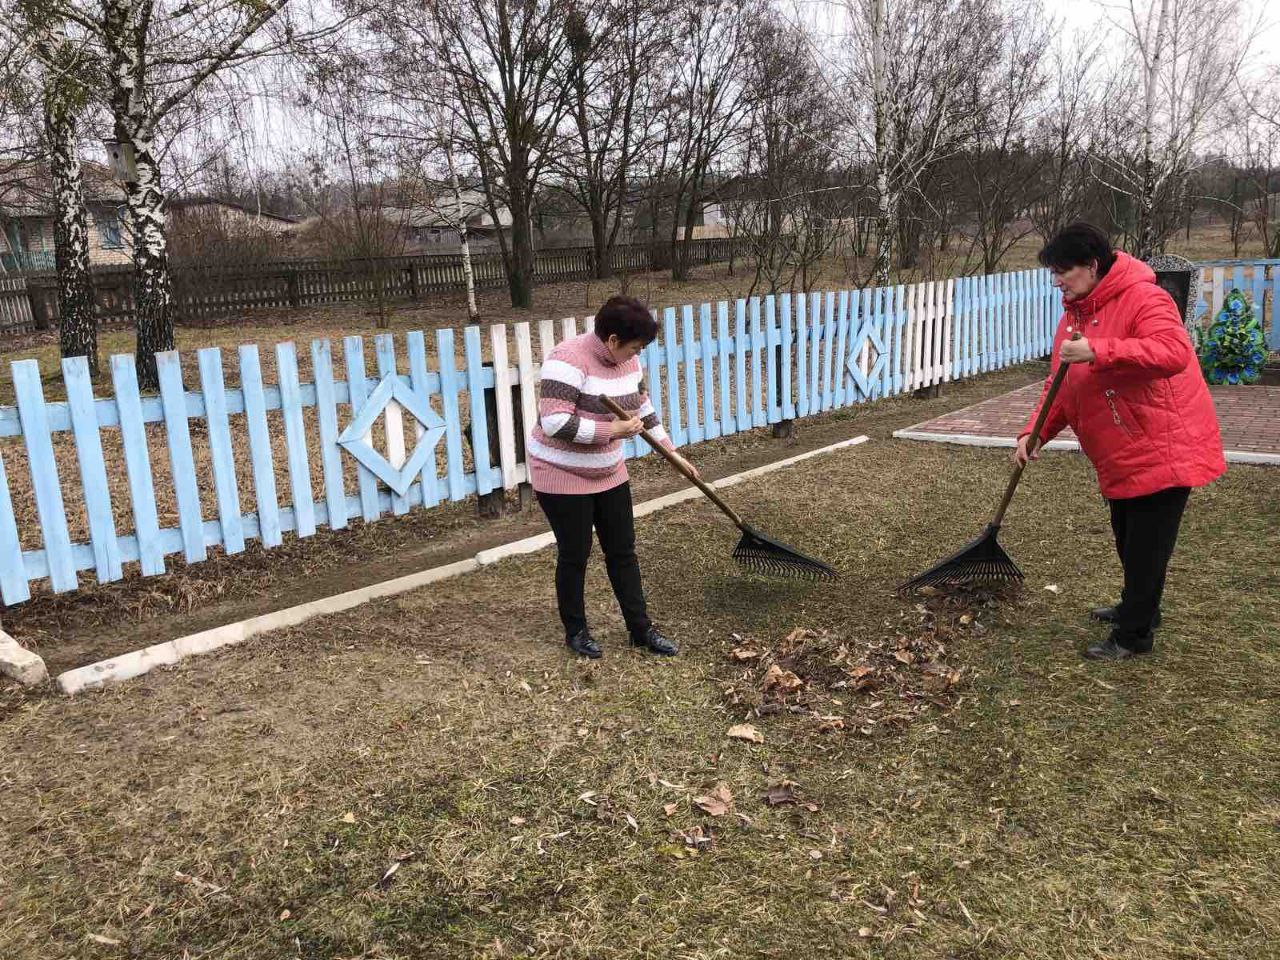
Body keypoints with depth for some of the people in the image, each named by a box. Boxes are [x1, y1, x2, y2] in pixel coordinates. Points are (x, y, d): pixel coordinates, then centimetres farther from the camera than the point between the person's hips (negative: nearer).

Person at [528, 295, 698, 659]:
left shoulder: (626, 361, 0)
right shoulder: (569, 360, -25)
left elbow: (643, 409, 14)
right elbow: (554, 422, -32)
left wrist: (672, 452, 14)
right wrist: (612, 430, -27)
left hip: (608, 472, 7)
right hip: (563, 476, -7)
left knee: (622, 551, 10)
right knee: (574, 556, 5)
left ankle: (640, 629, 21)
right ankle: (575, 631, 24)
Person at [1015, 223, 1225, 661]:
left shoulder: (1143, 298, -18)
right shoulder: (1073, 315, 9)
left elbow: (1174, 352, -35)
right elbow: (1060, 386, 10)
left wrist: (1098, 352, -40)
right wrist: (1035, 433, -3)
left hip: (1163, 448, -9)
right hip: (1121, 455, 9)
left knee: (1145, 546, -1)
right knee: (1127, 539, 22)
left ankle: (1134, 634, 11)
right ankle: (1138, 608, 41)